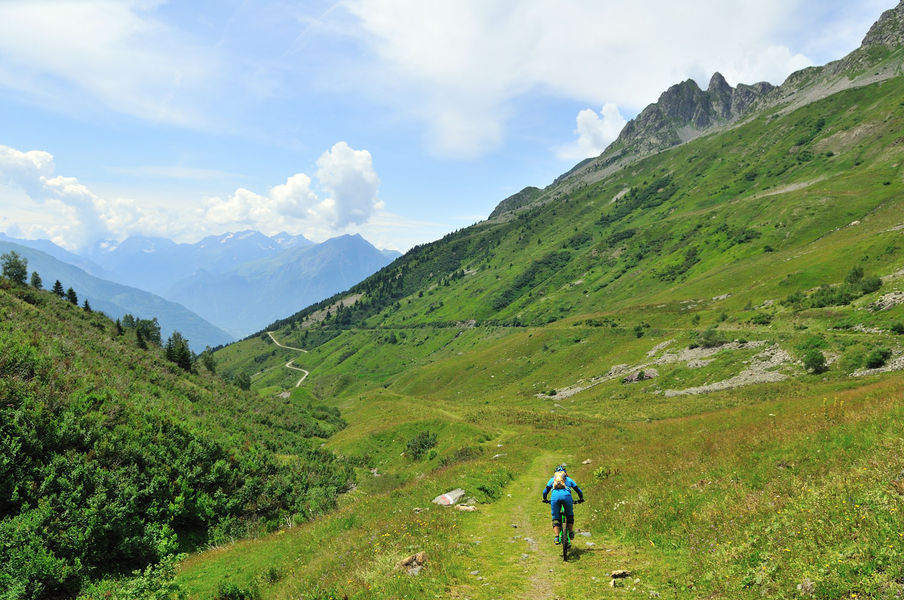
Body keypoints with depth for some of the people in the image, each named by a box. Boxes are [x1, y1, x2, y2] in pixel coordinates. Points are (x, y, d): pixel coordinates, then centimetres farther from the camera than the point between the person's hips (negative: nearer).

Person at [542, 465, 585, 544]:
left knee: (555, 518, 9)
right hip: (566, 495, 0)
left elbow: (545, 492, 28)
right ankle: (571, 533, 22)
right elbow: (578, 490, 34)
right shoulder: (568, 479, 31)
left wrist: (545, 499, 45)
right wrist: (581, 499, 51)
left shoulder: (552, 479, 31)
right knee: (569, 515, 24)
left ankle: (557, 537, -4)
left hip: (555, 496, 0)